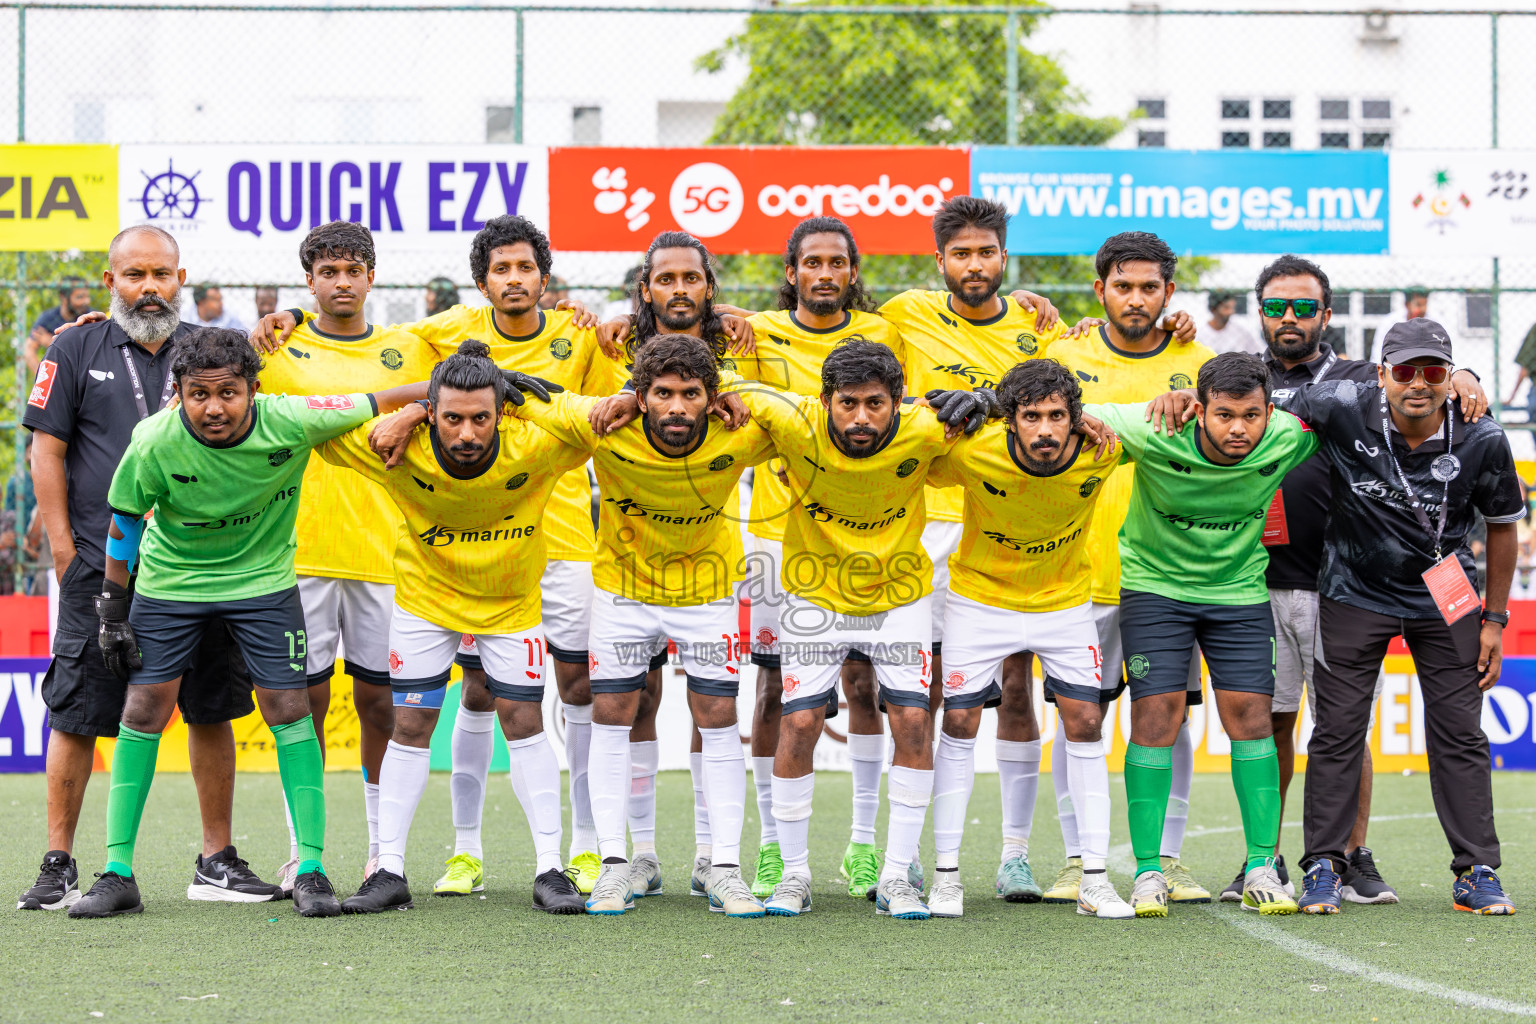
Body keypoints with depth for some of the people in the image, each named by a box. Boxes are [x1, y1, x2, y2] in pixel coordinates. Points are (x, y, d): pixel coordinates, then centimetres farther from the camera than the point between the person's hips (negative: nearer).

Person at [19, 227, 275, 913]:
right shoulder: (76, 352, 5)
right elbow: (46, 450, 3)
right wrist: (64, 547, -3)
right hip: (99, 566, -2)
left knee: (211, 709, 3)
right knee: (76, 714, -1)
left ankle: (216, 862, 12)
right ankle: (59, 867, 6)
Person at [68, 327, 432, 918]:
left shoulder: (291, 422, -25)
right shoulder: (154, 443, -25)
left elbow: (383, 403, -13)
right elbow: (124, 521, -7)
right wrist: (113, 608, -3)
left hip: (263, 578, 0)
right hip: (170, 581, 0)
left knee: (288, 708, -6)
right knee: (143, 709, -5)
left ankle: (311, 870, 3)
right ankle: (118, 874, 3)